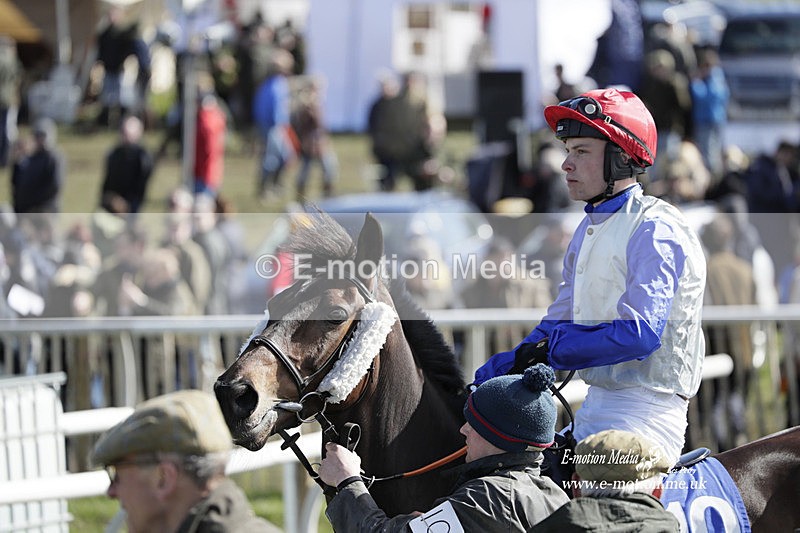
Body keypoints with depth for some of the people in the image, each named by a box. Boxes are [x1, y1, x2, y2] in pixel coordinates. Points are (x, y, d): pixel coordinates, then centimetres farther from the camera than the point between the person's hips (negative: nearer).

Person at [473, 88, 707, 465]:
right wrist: (486, 382, 8)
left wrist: (550, 349, -15)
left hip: (645, 416, -10)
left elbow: (641, 333, -23)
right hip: (594, 411, 10)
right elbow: (558, 323, 20)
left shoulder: (654, 229, -11)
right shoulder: (589, 230, 18)